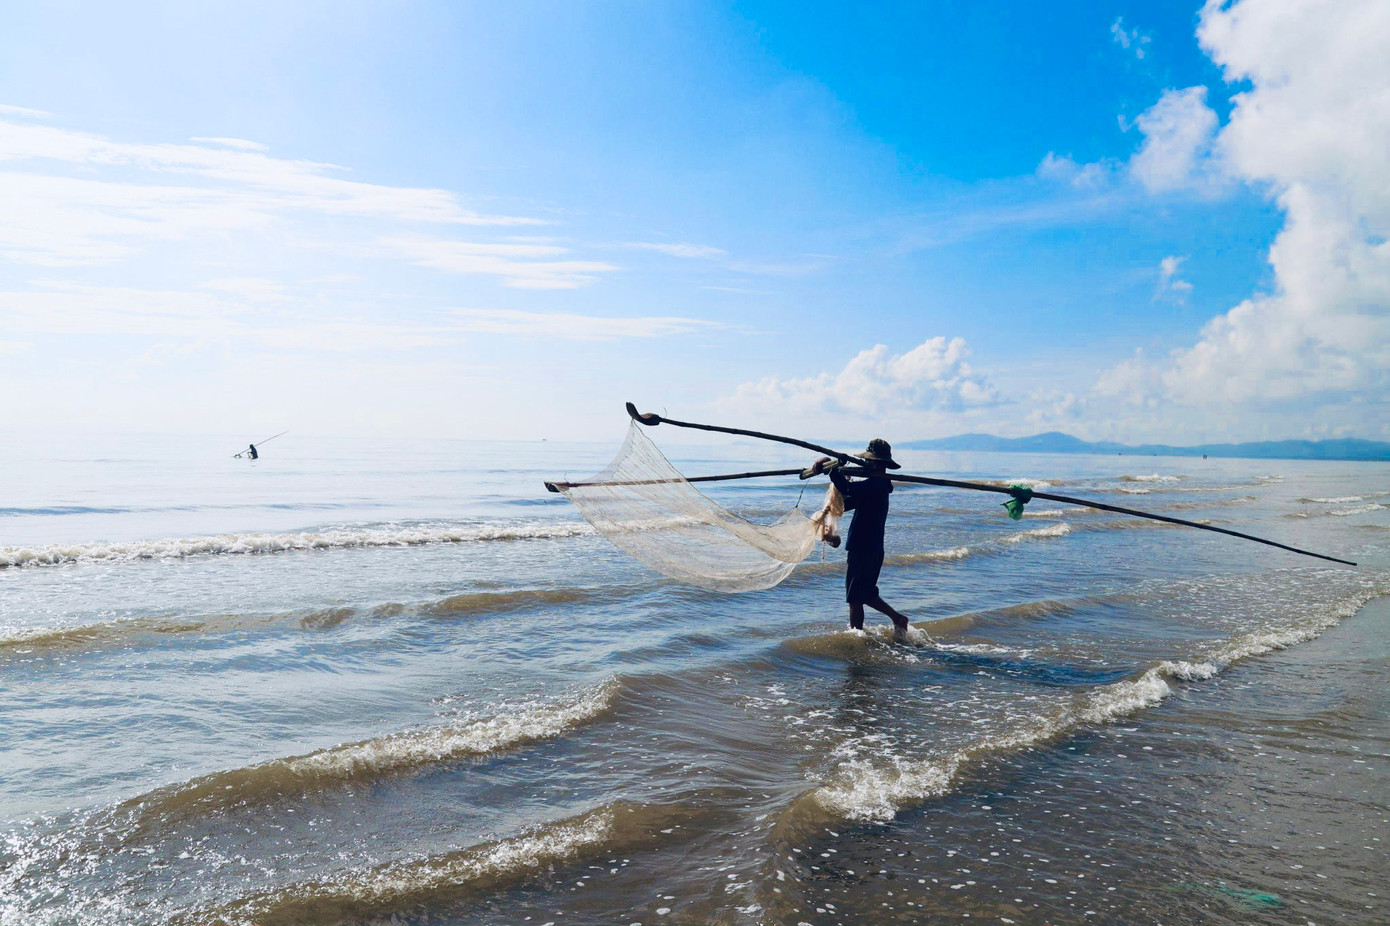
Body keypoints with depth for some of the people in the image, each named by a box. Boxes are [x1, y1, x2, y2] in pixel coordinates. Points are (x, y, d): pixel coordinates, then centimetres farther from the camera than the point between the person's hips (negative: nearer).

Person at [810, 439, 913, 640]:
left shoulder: (874, 485, -19)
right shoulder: (878, 485, 14)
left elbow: (847, 489, -33)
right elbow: (848, 502, 20)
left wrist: (831, 470, -19)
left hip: (864, 550, -10)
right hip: (873, 549, 10)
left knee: (855, 598, 1)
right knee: (867, 595, 22)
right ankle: (897, 619, 23)